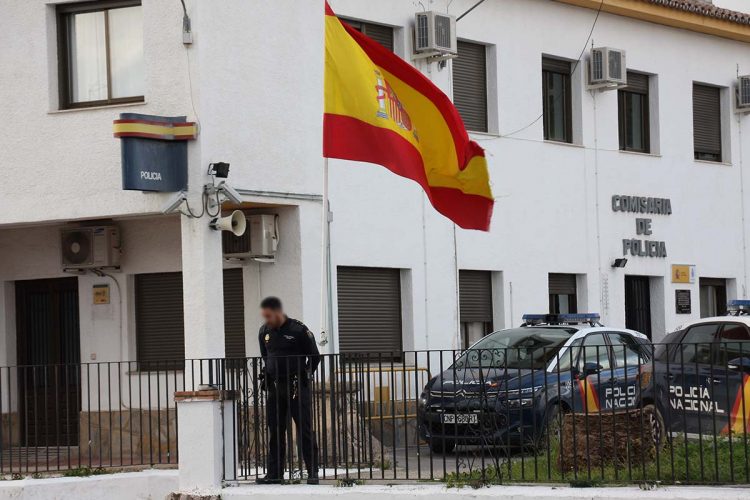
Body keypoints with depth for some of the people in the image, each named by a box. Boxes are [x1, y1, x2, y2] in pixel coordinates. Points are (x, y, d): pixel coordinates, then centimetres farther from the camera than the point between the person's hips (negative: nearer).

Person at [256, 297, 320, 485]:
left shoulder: (299, 330, -9)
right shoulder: (264, 332, 8)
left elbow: (314, 357, -1)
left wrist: (304, 376, -6)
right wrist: (266, 376, 9)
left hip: (297, 387, -5)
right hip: (274, 388, 5)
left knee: (305, 431, -3)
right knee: (275, 432, 6)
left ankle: (313, 473, 1)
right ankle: (275, 474, 11)